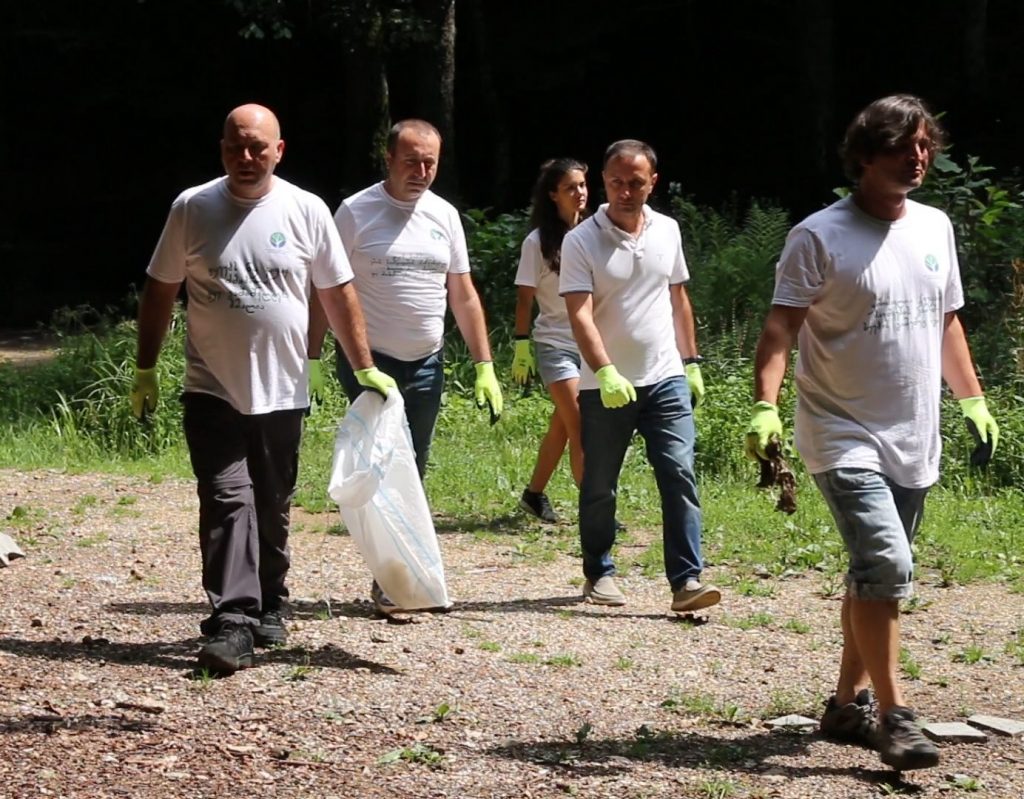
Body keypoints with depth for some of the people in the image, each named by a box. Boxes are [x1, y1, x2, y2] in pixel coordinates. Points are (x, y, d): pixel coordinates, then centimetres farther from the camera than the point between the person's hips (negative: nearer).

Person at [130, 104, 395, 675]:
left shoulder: (306, 211, -2)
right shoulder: (193, 209, -2)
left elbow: (340, 295, 4)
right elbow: (160, 293, 5)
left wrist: (366, 369, 2)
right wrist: (146, 371, 3)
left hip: (283, 392, 1)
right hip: (213, 392, -1)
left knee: (272, 509, 13)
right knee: (227, 501, -12)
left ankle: (269, 607, 30)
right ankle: (232, 623, -16)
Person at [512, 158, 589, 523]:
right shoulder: (539, 242, -7)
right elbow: (525, 298, -5)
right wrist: (522, 345, -8)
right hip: (555, 345, -5)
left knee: (563, 425, 11)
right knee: (581, 428, -10)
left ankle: (534, 493, 27)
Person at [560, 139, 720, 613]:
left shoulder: (667, 231, 7)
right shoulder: (581, 241, -8)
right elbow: (580, 315, -17)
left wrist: (692, 363, 15)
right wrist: (605, 372, -31)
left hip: (666, 379, 3)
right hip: (604, 386, -2)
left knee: (680, 476, -9)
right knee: (599, 486, 7)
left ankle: (686, 580, -11)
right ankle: (599, 574, 23)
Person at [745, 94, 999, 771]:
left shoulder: (935, 227, 10)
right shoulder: (819, 236, -10)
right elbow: (781, 327, -15)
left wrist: (973, 399, 18)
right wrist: (766, 406, -28)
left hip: (915, 441, 7)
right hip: (845, 436, -6)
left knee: (876, 574, 12)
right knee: (887, 565, -19)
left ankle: (849, 703, 24)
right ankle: (893, 714, -13)